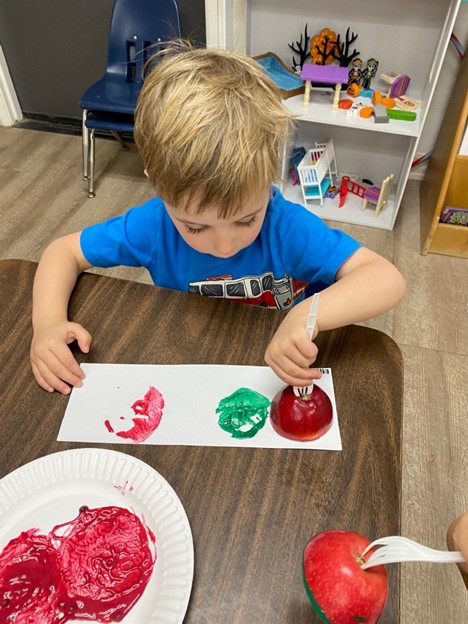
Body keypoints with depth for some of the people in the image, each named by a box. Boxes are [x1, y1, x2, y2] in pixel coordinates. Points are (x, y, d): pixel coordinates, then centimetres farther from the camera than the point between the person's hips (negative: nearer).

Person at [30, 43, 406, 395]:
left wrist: (309, 314, -46)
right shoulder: (153, 225, -18)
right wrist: (48, 321, -23)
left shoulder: (288, 227, -25)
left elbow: (388, 280, -29)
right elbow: (65, 250, -6)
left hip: (280, 377, -1)